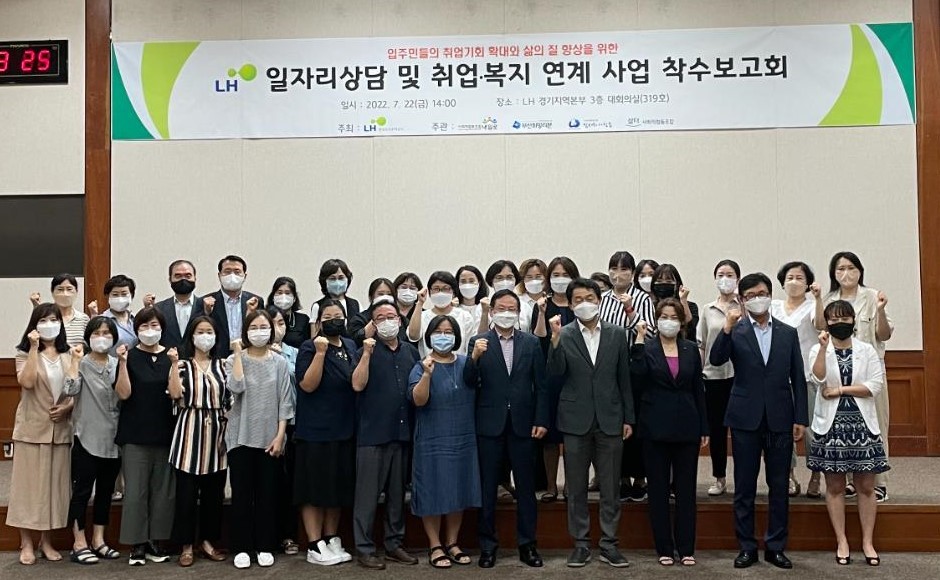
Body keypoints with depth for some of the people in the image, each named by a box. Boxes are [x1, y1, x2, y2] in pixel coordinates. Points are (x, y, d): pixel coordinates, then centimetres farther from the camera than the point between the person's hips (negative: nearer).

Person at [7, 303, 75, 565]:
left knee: (55, 483, 8)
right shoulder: (25, 353, 0)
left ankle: (46, 540, 19)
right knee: (29, 482, 1)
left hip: (61, 428, 3)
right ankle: (26, 543, 10)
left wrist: (68, 406, -9)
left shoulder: (69, 355, 8)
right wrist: (34, 348, -19)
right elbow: (27, 382, -18)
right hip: (32, 427, -3)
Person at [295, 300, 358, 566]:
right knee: (315, 487, 0)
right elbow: (308, 385, -20)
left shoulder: (350, 346, 11)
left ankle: (332, 540, 24)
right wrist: (321, 352, -24)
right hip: (316, 432, -6)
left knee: (338, 487, 13)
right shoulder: (309, 348, -8)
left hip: (345, 430, 7)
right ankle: (315, 546, 6)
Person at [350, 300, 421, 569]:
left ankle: (394, 544, 23)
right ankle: (364, 548, 8)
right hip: (373, 433, -5)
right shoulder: (367, 350, -2)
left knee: (398, 492, 13)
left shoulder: (410, 351, 11)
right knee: (368, 492, 0)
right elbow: (358, 385, -14)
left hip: (403, 432, 5)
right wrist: (367, 353, -20)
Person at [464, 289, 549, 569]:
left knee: (526, 486, 8)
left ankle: (527, 545, 19)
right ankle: (487, 546, 18)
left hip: (522, 423, 1)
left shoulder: (531, 343, 4)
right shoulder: (479, 342, 1)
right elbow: (469, 383, -8)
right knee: (487, 487, 7)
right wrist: (474, 357, -25)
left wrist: (541, 420, -3)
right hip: (490, 423, -1)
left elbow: (541, 385, 4)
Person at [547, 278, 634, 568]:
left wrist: (628, 418, 5)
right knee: (576, 488, 7)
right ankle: (581, 544, 19)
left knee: (610, 487, 7)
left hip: (610, 419, 1)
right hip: (576, 420, -1)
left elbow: (624, 378, 6)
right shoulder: (563, 335, -2)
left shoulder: (617, 334, 4)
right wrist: (555, 339, -28)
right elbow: (556, 372, -15)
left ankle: (609, 545, 17)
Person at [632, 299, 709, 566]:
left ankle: (686, 548, 14)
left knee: (686, 488, 6)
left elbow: (698, 390, 9)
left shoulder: (691, 349, 7)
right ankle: (664, 548, 14)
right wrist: (639, 343, -18)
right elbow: (637, 381, -17)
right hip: (656, 426, -2)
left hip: (686, 426, 2)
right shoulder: (646, 347, 0)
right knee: (658, 489, 5)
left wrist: (704, 428, 5)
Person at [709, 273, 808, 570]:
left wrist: (801, 418, 2)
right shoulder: (735, 331, 1)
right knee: (744, 487, 5)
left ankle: (776, 547, 19)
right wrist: (727, 328, -26)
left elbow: (798, 378, 6)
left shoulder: (788, 333, 7)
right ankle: (746, 547, 15)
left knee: (779, 486, 8)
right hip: (746, 419, -1)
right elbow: (716, 359, -15)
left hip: (780, 419, 2)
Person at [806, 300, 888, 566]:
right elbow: (818, 379, -16)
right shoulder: (818, 350, 2)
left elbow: (875, 385, -6)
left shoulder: (867, 350, 4)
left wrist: (841, 389, -10)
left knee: (866, 486, 5)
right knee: (835, 487, 5)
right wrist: (824, 348, -23)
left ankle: (868, 542, 14)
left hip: (862, 425, 1)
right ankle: (842, 542, 13)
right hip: (831, 425, 0)